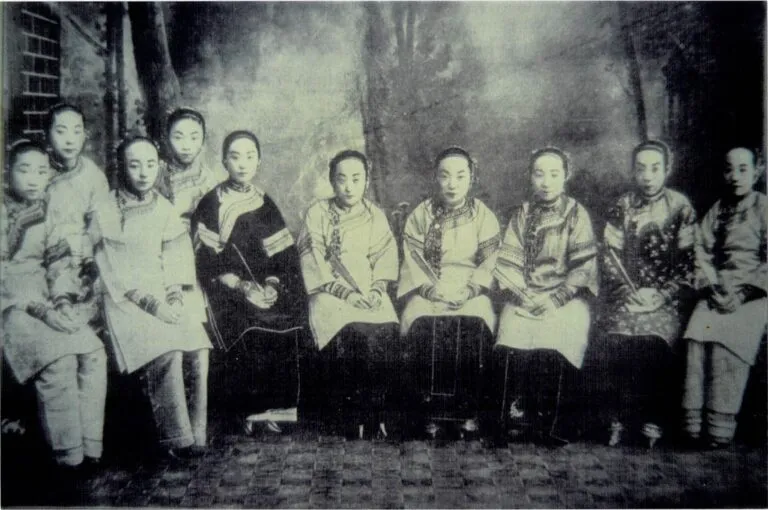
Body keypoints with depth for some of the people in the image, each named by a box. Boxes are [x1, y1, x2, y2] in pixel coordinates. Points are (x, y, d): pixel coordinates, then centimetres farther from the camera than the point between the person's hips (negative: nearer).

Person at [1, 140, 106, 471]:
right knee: (60, 358, -28)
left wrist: (62, 301, -10)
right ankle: (69, 454, -16)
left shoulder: (47, 212, 12)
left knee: (94, 351, -20)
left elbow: (59, 261, 9)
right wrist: (40, 309, -20)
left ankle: (90, 447, -12)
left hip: (48, 301, 5)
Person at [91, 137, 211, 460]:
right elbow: (115, 274, -5)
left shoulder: (164, 209, 13)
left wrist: (175, 293, -8)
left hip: (167, 299, 4)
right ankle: (177, 441, -17)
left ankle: (196, 435, -11)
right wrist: (152, 303, -15)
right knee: (167, 354, -28)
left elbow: (180, 259, 10)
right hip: (127, 302, -4)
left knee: (198, 350, -21)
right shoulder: (106, 215, 0)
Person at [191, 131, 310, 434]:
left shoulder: (265, 205, 16)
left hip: (267, 291, 3)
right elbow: (206, 263, -4)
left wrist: (273, 284, -8)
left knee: (292, 324, -24)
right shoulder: (210, 206, 3)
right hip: (228, 295, -3)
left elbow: (285, 257, 11)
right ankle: (251, 409, -14)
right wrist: (243, 287, -15)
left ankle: (279, 405, -10)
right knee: (252, 333, -30)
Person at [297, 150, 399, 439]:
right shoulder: (318, 214, 8)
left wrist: (376, 289, -8)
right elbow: (314, 263, -1)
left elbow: (385, 258, 11)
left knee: (387, 331, -28)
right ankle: (352, 419, -20)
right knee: (354, 333, -31)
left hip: (369, 294, 2)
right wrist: (345, 292, -12)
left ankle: (375, 417, -18)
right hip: (331, 294, -2)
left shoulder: (376, 215, 18)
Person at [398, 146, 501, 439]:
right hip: (429, 289, 1)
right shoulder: (421, 214, 10)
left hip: (471, 291, 0)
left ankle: (468, 411, -19)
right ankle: (432, 410, -20)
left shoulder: (483, 215, 9)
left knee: (475, 327, -32)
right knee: (424, 326, -31)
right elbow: (413, 256, 1)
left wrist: (469, 289, -14)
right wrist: (433, 288, -14)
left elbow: (490, 260, 3)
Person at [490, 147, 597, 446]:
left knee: (556, 342, -29)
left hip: (565, 297, -2)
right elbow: (507, 262, 6)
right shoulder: (521, 215, 13)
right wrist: (521, 294, -10)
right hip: (524, 296, 2)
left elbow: (584, 266, -2)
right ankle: (515, 414, -15)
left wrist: (555, 298, -13)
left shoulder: (577, 215, 6)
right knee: (511, 336, -27)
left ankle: (549, 422, -15)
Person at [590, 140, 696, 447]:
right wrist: (629, 292, -8)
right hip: (627, 293, 2)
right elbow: (609, 256, 6)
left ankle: (653, 421, -10)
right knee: (611, 343, -24)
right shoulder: (622, 207, 12)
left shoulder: (681, 207, 6)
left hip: (667, 297, -1)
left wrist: (662, 295, -12)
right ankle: (618, 416, -8)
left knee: (653, 342, -27)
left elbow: (689, 261, 1)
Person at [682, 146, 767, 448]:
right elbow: (702, 252, 10)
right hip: (718, 291, 3)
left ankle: (720, 426, -24)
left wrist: (743, 293, -13)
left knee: (727, 334, -28)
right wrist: (712, 287, -6)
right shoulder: (717, 211, 17)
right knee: (698, 330, -24)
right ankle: (694, 421, -24)